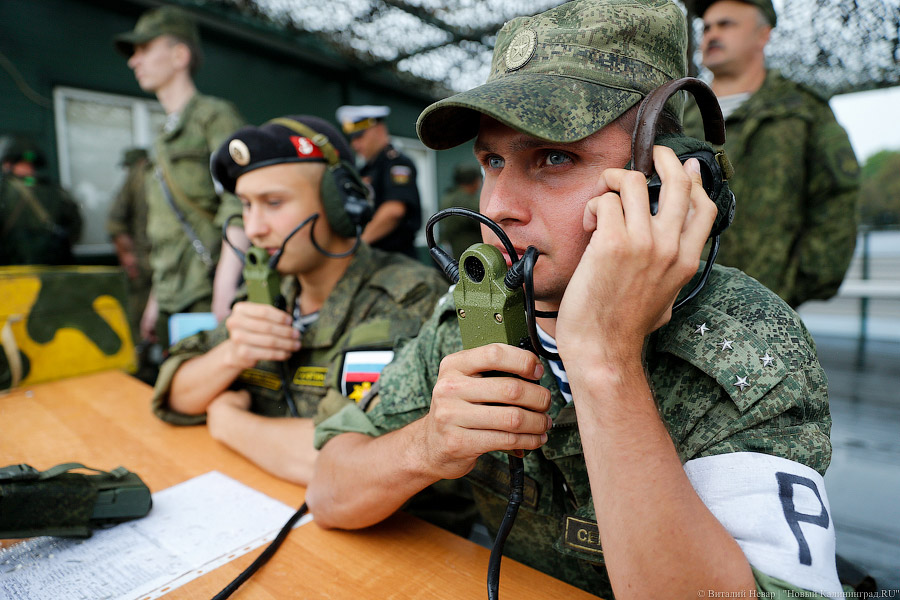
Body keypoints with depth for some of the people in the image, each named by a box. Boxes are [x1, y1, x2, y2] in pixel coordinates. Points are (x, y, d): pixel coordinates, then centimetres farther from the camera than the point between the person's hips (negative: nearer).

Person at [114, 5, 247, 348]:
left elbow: (239, 208, -16)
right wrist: (156, 297, 22)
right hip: (173, 300, 8)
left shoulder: (215, 116, -4)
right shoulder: (167, 134, 22)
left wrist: (224, 290, -24)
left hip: (207, 295, -8)